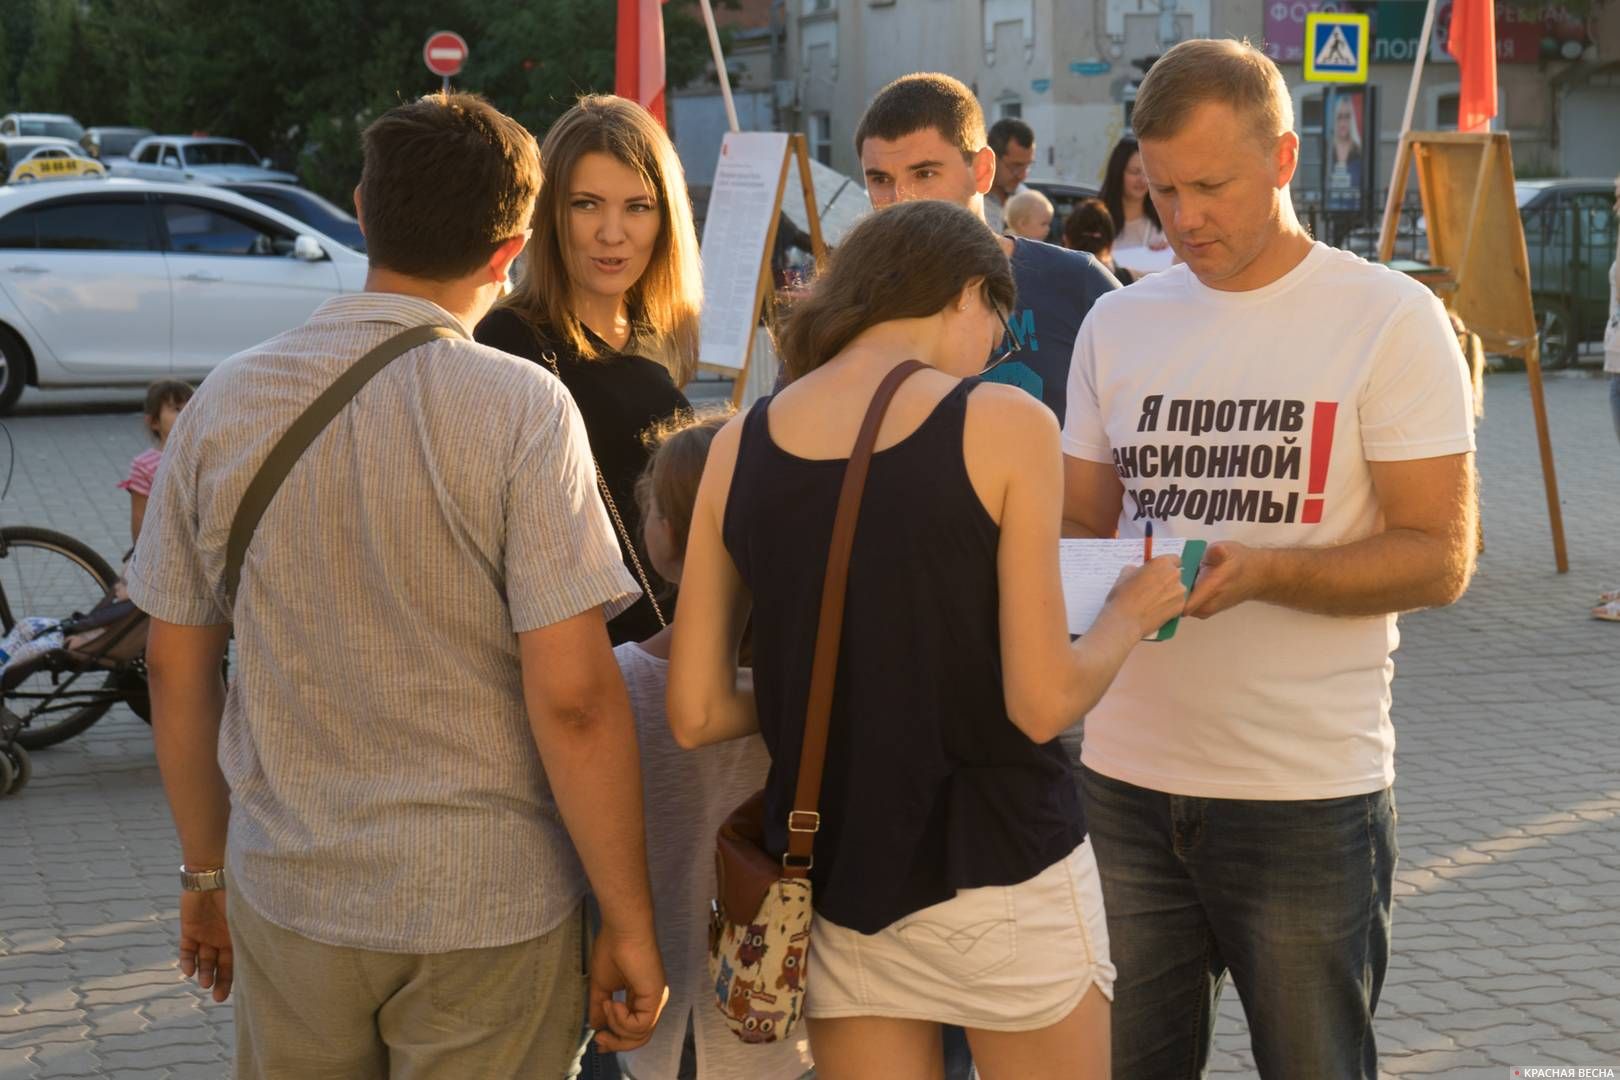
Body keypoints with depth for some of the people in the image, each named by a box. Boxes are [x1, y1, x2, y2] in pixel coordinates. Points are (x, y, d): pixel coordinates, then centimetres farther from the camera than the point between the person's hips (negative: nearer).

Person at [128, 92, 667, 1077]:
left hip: (286, 895, 4)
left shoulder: (226, 402, -1)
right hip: (486, 908, -4)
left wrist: (207, 871, 18)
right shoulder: (520, 408, -13)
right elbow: (573, 698, -17)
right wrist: (631, 924, -8)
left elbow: (177, 669, 6)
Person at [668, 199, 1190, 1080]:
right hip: (996, 869, -4)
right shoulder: (1003, 424, -10)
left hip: (834, 876, 4)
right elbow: (1042, 702, -13)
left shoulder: (740, 444, 2)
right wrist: (1131, 613, 6)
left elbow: (696, 713, 2)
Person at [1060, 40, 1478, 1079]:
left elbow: (1440, 559, -9)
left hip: (1308, 796, -4)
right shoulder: (1120, 322, 9)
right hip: (1127, 777, 4)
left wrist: (1261, 572, -23)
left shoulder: (1390, 319, -6)